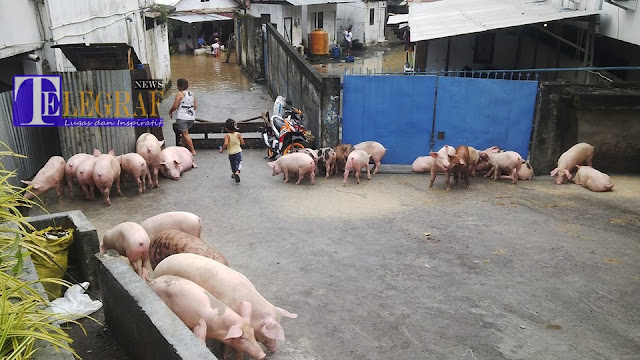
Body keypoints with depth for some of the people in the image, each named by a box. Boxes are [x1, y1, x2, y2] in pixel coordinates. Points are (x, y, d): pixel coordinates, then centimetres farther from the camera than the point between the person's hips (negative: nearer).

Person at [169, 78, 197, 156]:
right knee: (184, 132, 21)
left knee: (185, 134, 0)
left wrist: (170, 112, 6)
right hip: (192, 117, 7)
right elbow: (195, 106, 11)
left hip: (182, 117, -7)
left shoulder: (179, 94, -11)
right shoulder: (191, 93, 8)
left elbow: (175, 106, -12)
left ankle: (193, 151, -2)